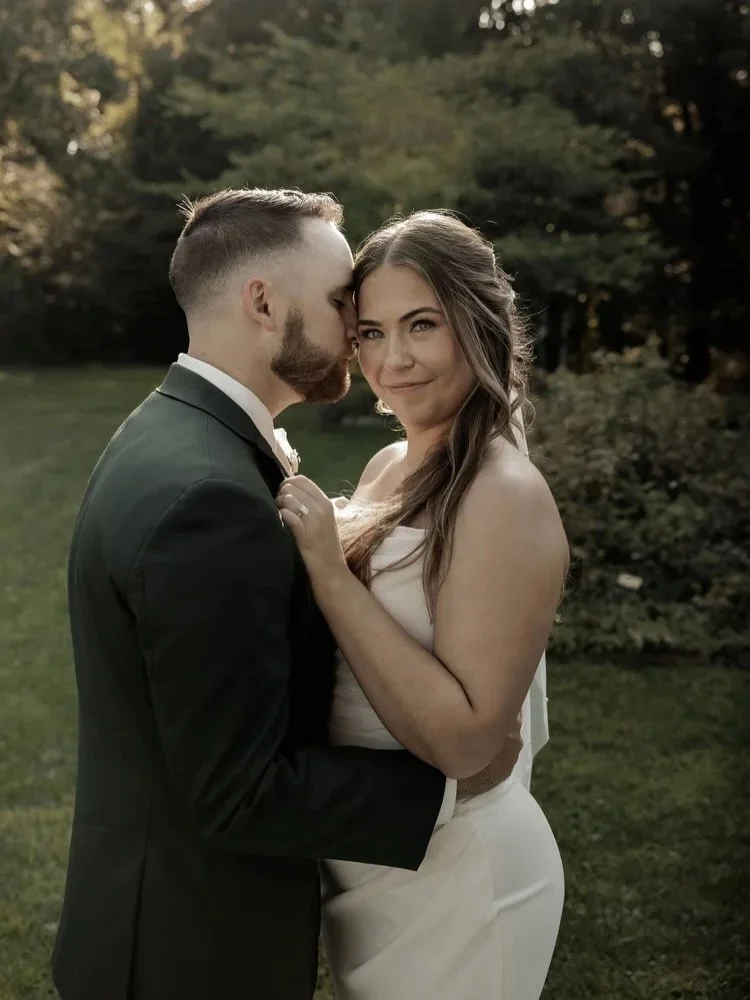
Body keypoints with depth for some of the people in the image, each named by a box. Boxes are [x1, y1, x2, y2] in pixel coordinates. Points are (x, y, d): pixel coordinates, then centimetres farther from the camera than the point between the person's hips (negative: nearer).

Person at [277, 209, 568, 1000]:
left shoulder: (505, 494, -24)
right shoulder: (389, 466, 1)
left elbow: (464, 738, -28)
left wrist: (330, 574, -28)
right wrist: (296, 556, -5)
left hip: (453, 877, -7)